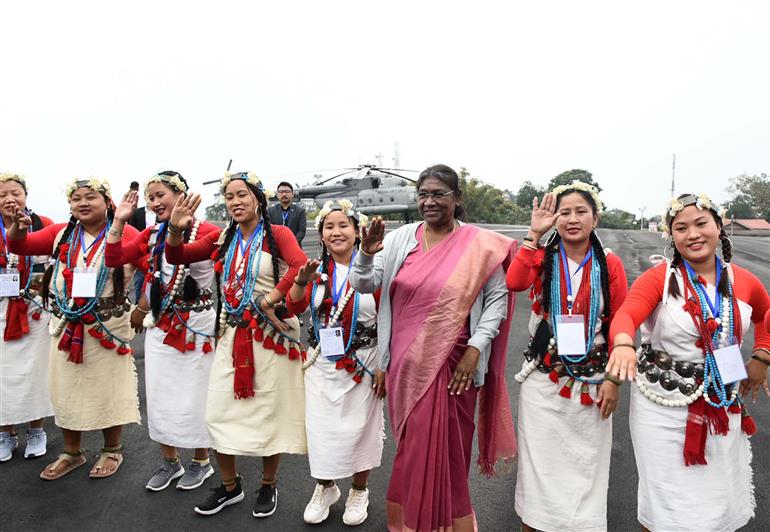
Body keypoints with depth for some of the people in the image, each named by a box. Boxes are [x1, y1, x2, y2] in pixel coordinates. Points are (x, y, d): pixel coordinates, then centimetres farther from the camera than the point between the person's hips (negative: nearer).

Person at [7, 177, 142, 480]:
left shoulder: (123, 233, -8)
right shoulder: (61, 233, 6)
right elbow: (19, 246, 0)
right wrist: (18, 226, -21)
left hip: (108, 324, -4)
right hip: (66, 324, 5)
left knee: (108, 387, 8)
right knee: (67, 387, 15)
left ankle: (112, 450, 28)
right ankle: (72, 452, 34)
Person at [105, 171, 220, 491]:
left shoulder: (206, 232, -13)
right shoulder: (153, 234, 6)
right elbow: (114, 259, 4)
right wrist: (119, 221, -3)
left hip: (196, 325, -6)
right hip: (160, 324, 6)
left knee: (193, 394, 6)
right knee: (159, 393, 14)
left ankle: (201, 461, 29)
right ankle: (170, 461, 34)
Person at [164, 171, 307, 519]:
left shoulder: (277, 234, -9)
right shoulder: (222, 239, 7)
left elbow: (301, 267, -27)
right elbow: (176, 257, 4)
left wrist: (268, 301, -23)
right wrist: (176, 229, -14)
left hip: (270, 334, -4)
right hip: (232, 333, 5)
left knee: (270, 411, 8)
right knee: (219, 412, 8)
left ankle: (268, 486, 31)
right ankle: (230, 486, 30)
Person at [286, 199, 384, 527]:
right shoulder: (318, 269, 2)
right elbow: (294, 308, -9)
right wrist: (301, 280, -29)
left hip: (362, 364, -3)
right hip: (322, 364, 3)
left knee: (359, 428, 11)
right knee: (322, 427, 11)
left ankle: (359, 491, 36)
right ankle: (325, 488, 37)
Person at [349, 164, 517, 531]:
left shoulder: (479, 244, -6)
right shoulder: (399, 239, 1)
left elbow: (498, 298, -1)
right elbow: (363, 285, 1)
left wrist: (475, 349, -9)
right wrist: (367, 253, -20)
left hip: (451, 365, -3)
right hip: (405, 363, 3)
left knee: (445, 449, 6)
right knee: (411, 447, 17)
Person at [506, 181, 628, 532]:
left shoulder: (610, 264, -1)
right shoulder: (542, 258, -3)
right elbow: (514, 282, -26)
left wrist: (613, 378, -4)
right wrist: (534, 234, -22)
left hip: (591, 381, 1)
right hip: (543, 380, 0)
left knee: (585, 466, 13)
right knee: (540, 462, 12)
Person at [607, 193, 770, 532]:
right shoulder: (659, 278, -11)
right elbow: (625, 315, -28)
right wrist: (623, 345, -49)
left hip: (724, 407, 4)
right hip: (664, 406, -4)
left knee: (721, 502, 19)